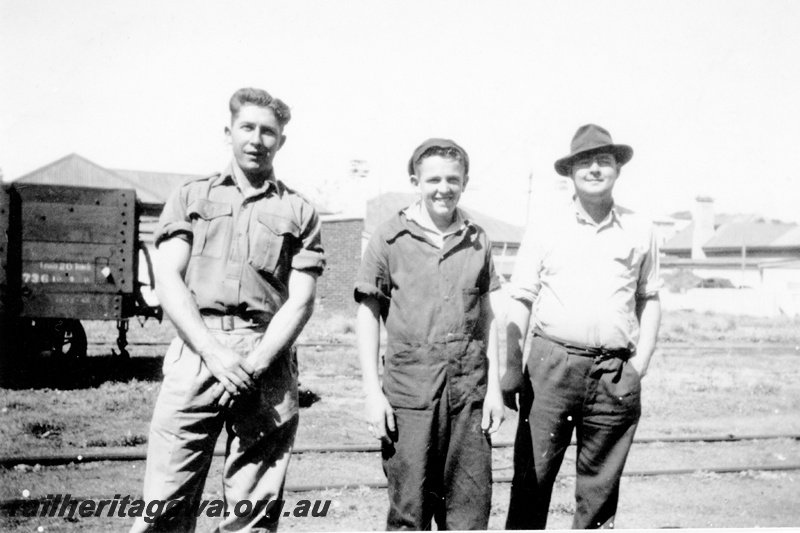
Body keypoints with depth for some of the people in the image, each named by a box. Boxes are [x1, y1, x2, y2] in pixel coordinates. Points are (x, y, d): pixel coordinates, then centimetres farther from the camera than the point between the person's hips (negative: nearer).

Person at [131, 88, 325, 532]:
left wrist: (255, 364, -11)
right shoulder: (192, 197, 16)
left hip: (267, 358, 0)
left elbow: (301, 301, 5)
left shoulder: (299, 212, 14)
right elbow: (168, 280, 4)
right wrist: (214, 352, -10)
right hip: (196, 350, 0)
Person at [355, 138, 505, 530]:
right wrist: (372, 391, -5)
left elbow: (486, 316, 13)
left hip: (469, 389, 3)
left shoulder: (477, 240, 9)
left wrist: (494, 386, 7)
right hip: (409, 390, -2)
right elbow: (367, 314, 1)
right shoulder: (390, 238, 0)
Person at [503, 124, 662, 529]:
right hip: (552, 364, -1)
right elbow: (520, 301, 4)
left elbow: (649, 299, 16)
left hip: (614, 374, 2)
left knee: (600, 488, 8)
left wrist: (641, 362, 5)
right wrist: (512, 367, -3)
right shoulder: (544, 231, 4)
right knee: (531, 476, 0)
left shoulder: (640, 232, 10)